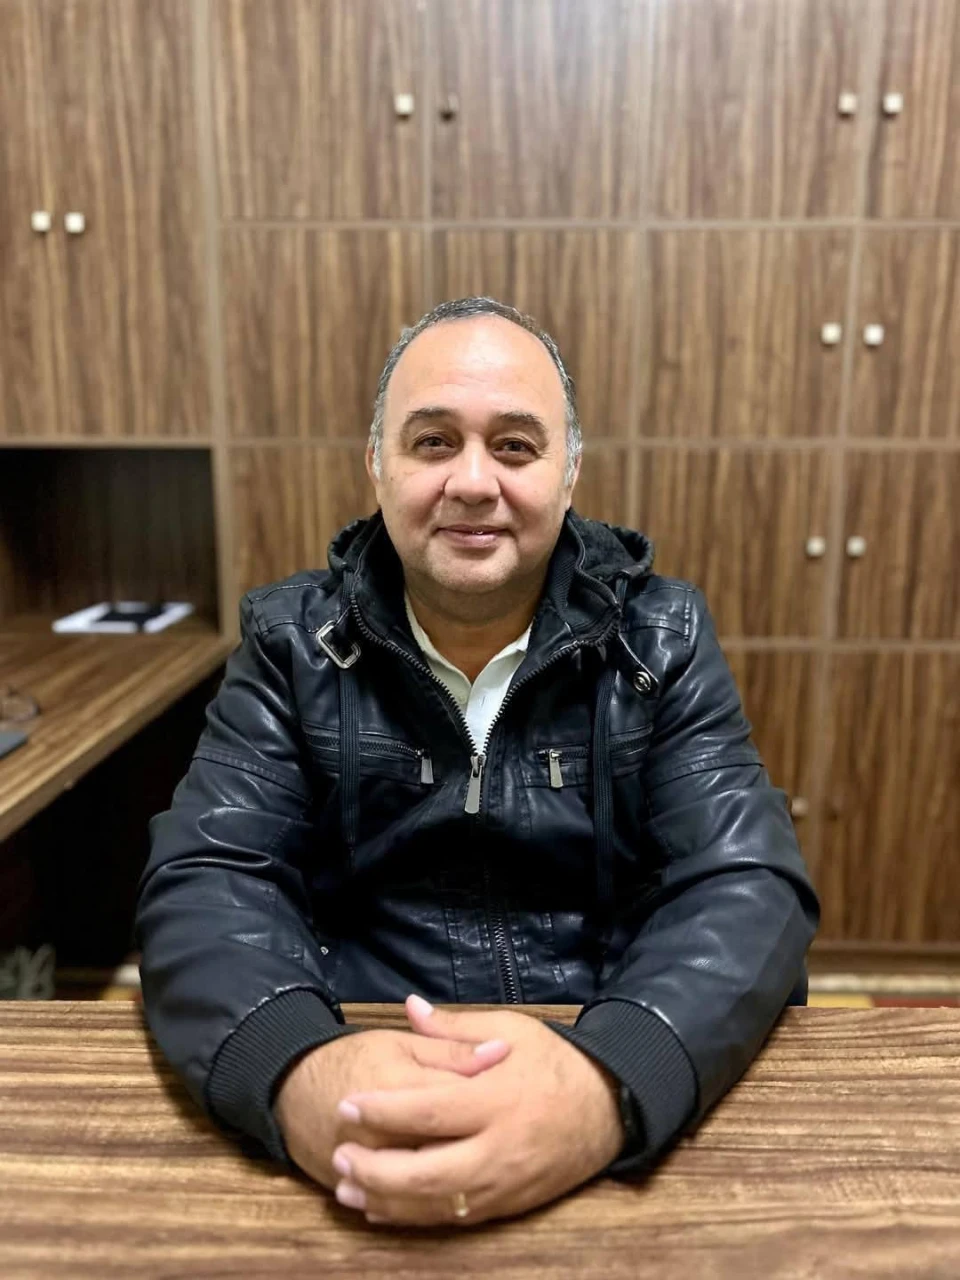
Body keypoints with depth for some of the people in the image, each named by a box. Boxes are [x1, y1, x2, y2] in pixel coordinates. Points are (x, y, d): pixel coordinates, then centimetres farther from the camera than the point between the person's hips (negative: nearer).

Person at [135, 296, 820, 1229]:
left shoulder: (660, 638, -3)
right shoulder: (292, 639, -1)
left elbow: (747, 886, -11)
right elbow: (208, 880, -8)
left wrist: (611, 1084, -30)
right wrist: (299, 1073, -29)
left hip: (624, 1097, 0)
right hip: (361, 1078, 0)